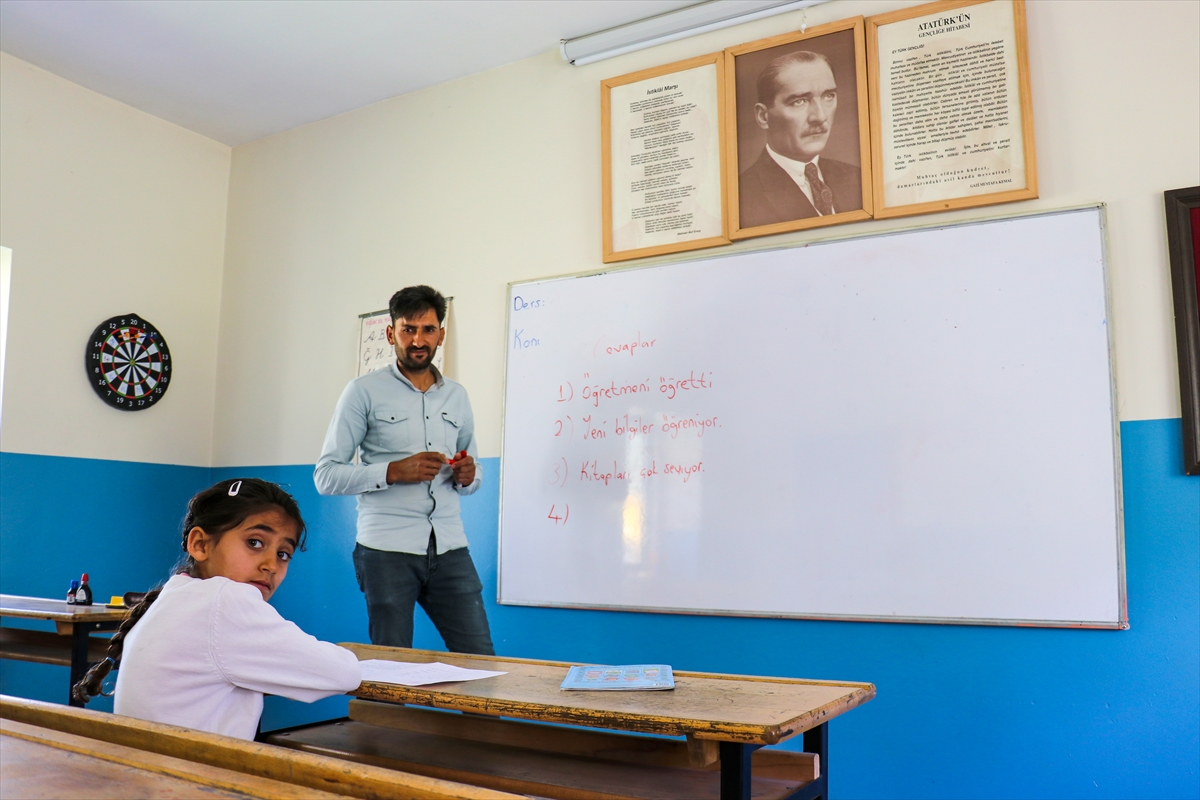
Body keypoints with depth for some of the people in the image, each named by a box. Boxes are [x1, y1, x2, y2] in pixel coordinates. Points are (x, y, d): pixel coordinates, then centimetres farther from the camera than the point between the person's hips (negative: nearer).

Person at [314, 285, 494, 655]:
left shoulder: (457, 396, 16)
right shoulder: (364, 392, 2)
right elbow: (326, 475, -4)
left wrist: (468, 476, 0)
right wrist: (394, 471, -16)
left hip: (449, 547, 4)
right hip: (387, 549, -3)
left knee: (480, 660, 1)